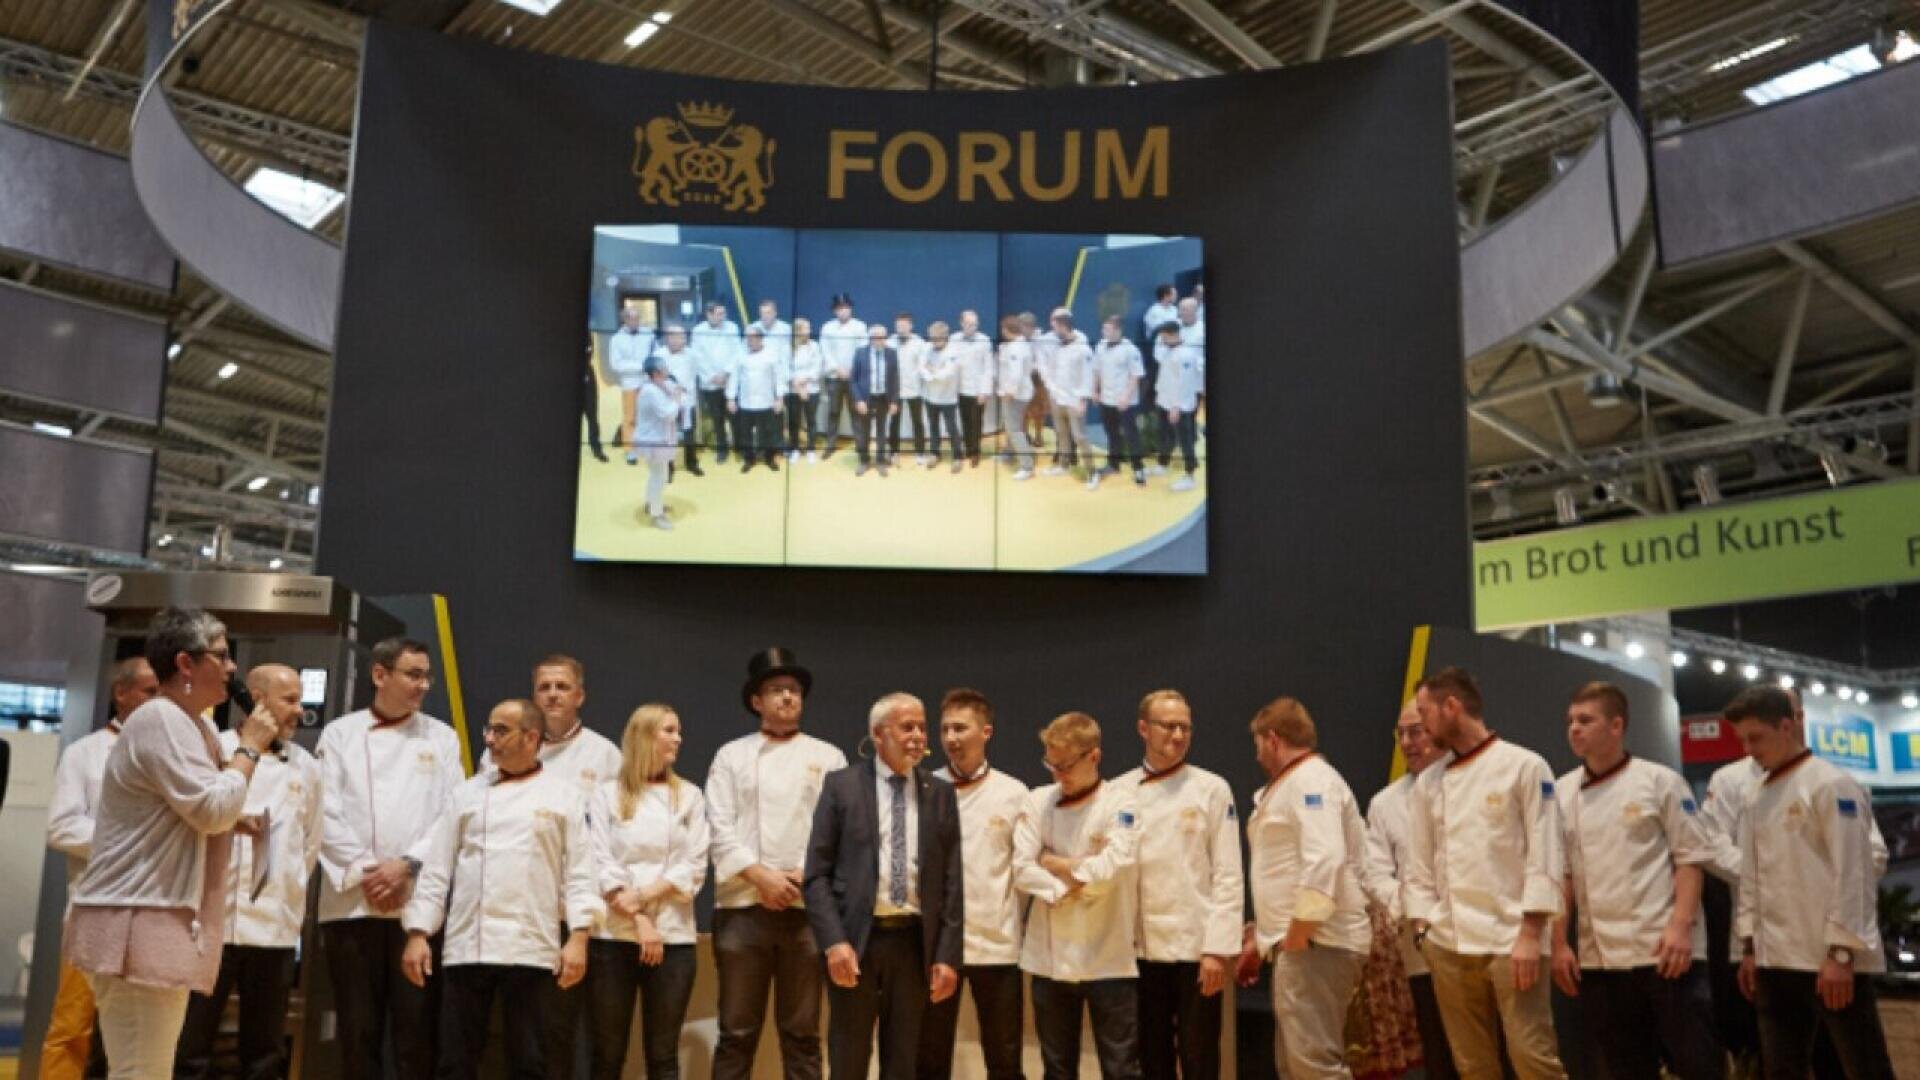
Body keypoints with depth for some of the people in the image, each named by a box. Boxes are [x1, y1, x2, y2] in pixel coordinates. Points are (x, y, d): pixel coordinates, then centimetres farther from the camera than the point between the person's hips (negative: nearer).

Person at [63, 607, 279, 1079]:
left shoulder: (194, 725, 16)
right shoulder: (160, 720, -15)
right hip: (135, 924, -10)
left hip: (163, 923, 10)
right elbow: (213, 809, -19)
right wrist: (250, 748, -8)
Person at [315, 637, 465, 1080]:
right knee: (358, 1027, 5)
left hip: (420, 901, 0)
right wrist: (363, 873, -9)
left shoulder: (442, 738, 10)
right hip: (353, 901, 0)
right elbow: (328, 814, 0)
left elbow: (454, 815, 2)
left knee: (417, 1027, 0)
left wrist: (407, 864, -10)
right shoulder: (339, 734, 8)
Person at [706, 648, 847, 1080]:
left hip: (807, 906, 0)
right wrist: (760, 876, -10)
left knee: (802, 1031, 5)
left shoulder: (828, 757, 11)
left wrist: (805, 876, -9)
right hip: (743, 905, 0)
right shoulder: (732, 755, 10)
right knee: (737, 1031, 2)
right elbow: (720, 826, 1)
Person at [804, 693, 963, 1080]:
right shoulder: (842, 786, 0)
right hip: (855, 938, -2)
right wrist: (834, 941, -13)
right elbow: (817, 873, -3)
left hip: (914, 942, 2)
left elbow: (951, 881, 5)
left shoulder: (941, 794, 7)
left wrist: (948, 955, -1)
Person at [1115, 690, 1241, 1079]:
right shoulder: (1118, 792, 4)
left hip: (1195, 945, -2)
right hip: (1142, 946, 2)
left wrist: (1219, 948, -11)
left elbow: (1227, 876, -5)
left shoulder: (1212, 789, -2)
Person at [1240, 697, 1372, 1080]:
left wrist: (1296, 939, -20)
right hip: (1298, 943, 11)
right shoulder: (1291, 784, 20)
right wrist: (1265, 932, 22)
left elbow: (1324, 862, -24)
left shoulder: (1312, 780, -11)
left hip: (1315, 943, -11)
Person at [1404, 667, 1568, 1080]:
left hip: (1511, 936, -5)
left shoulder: (1524, 766, -3)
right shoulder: (1427, 783, 12)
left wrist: (1530, 934, -12)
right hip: (1448, 943, 5)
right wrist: (1423, 930, 4)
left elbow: (1544, 856, -7)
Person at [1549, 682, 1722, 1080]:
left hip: (1663, 949, -3)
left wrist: (1681, 927, -14)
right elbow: (1559, 873, 9)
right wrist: (1559, 943, 4)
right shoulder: (1563, 792, 7)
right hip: (1598, 956, 4)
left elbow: (1691, 857, -4)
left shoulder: (1660, 781, -2)